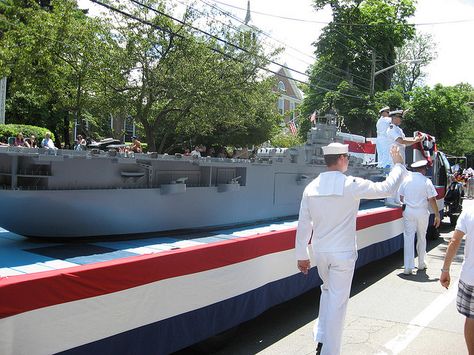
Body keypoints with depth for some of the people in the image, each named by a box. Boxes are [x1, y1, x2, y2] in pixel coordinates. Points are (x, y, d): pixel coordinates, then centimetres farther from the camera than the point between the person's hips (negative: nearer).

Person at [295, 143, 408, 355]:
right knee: (337, 301, 6)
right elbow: (387, 188, -7)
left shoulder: (311, 187, -4)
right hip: (343, 253, -4)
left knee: (328, 291, 26)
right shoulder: (352, 185, -16)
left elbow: (303, 224, 0)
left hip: (320, 251, 5)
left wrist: (301, 255, 9)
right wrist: (398, 164, 10)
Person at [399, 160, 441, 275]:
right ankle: (421, 264, 27)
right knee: (421, 238, 15)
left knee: (408, 238, 2)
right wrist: (437, 215, -1)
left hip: (408, 212, 1)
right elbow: (432, 200, -9)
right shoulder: (426, 181, -8)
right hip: (422, 213, -1)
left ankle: (408, 267, -2)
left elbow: (401, 197, 12)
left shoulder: (406, 179, 2)